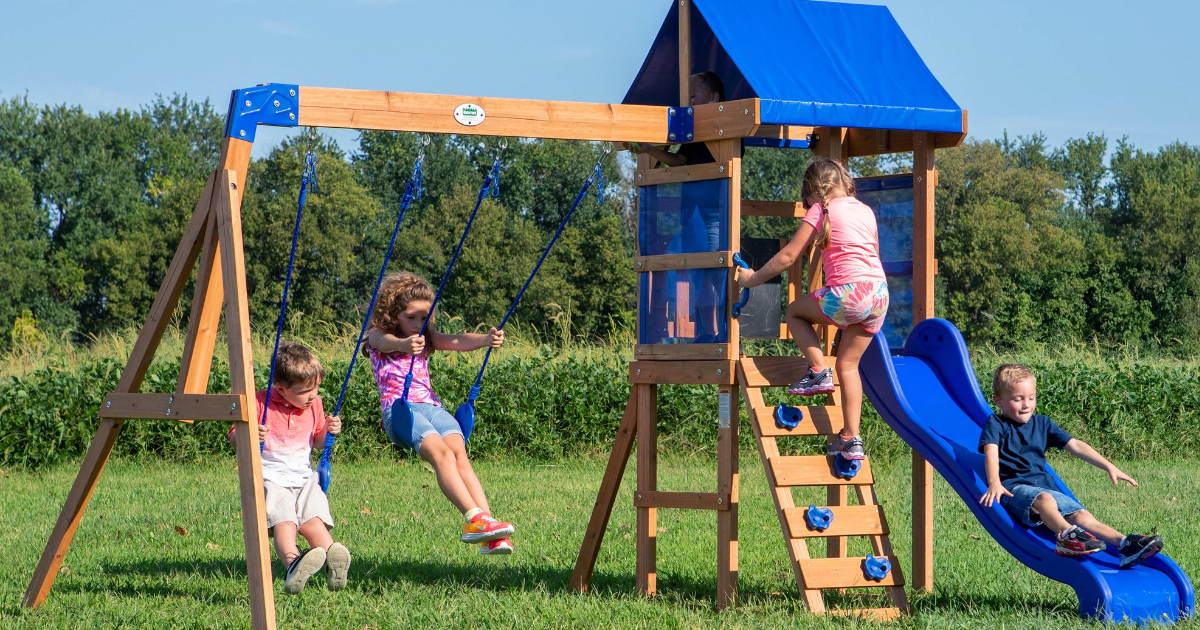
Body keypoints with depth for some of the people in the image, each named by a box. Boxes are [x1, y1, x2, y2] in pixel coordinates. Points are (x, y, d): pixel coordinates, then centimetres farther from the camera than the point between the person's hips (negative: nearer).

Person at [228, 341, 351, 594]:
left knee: (314, 520, -21)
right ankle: (292, 562, -55)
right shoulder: (261, 403, -6)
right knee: (283, 521, -31)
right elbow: (234, 438, -2)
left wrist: (329, 430, 2)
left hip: (304, 479, 5)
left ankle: (332, 557, -41)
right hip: (270, 478, -5)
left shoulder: (314, 405, 11)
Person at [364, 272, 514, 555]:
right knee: (441, 453, -29)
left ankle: (490, 536, -37)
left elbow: (457, 342, 5)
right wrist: (406, 345, -41)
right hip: (399, 408, -4)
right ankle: (473, 517, -45)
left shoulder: (427, 338, 25)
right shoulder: (378, 336, 11)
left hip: (432, 406, 4)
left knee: (459, 453, -23)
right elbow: (389, 342, -16)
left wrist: (486, 340, -18)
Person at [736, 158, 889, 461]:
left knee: (795, 311, 19)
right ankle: (851, 439, 11)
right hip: (879, 292, 6)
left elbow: (788, 256, 0)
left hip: (848, 292, -6)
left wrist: (752, 278, 11)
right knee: (848, 364, 15)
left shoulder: (821, 211, 1)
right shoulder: (866, 211, 18)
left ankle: (818, 370, 3)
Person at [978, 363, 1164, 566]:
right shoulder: (996, 424, 5)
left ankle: (1124, 544, -37)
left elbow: (1075, 446, 17)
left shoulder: (1042, 424, 22)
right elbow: (991, 452, -14)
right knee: (1043, 499, -38)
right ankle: (1065, 534, -66)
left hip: (1045, 486, 6)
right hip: (1014, 487, -5)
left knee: (1081, 515, -18)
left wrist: (1109, 467, 8)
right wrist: (994, 483, -35)